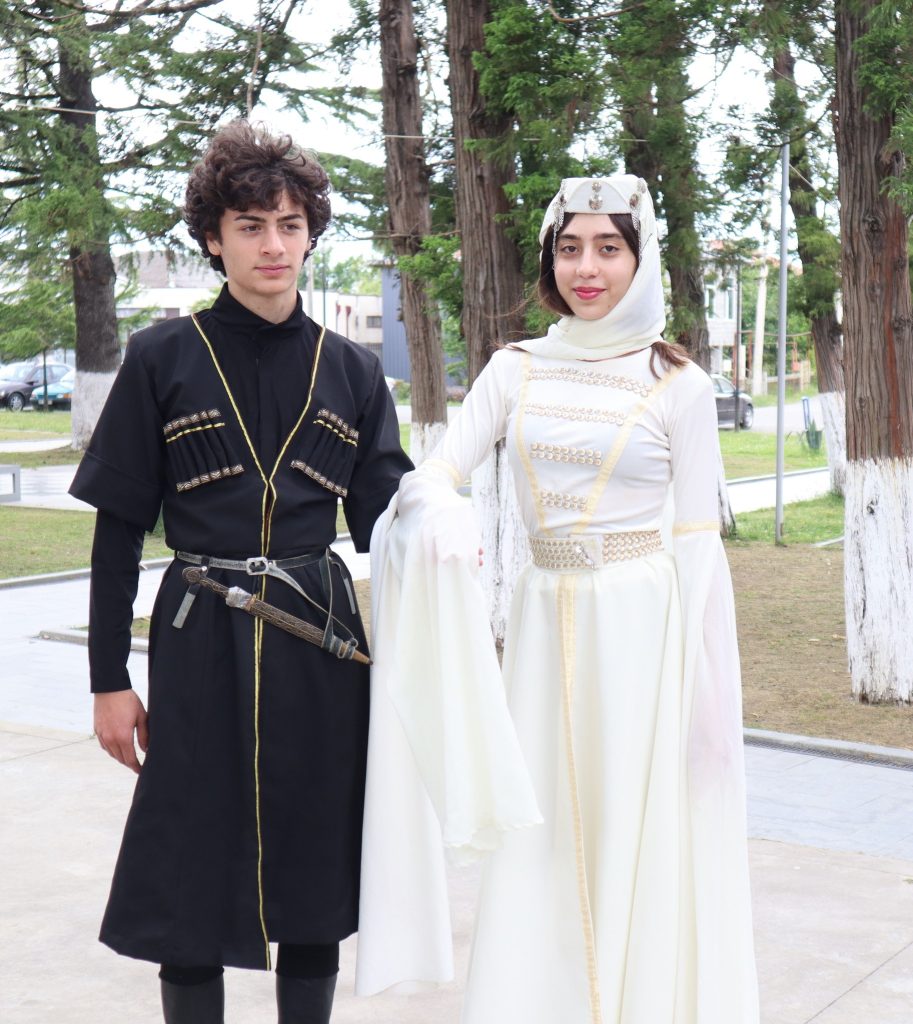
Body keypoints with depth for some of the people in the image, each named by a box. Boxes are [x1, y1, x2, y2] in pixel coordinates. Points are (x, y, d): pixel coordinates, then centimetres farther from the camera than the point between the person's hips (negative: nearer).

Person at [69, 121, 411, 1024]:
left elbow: (383, 523, 10)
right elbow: (118, 528, 1)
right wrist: (109, 679, -1)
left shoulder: (350, 371, 7)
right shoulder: (163, 360, 0)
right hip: (201, 643, -2)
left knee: (315, 885, 9)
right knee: (194, 885, 5)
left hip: (320, 643, 2)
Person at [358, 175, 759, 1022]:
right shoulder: (515, 369, 6)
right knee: (540, 853, 10)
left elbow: (699, 540, -3)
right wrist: (439, 511, -27)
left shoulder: (679, 386, -2)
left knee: (639, 846, 4)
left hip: (643, 631, -3)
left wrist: (708, 687, -6)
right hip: (544, 625, 3)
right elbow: (439, 468, -3)